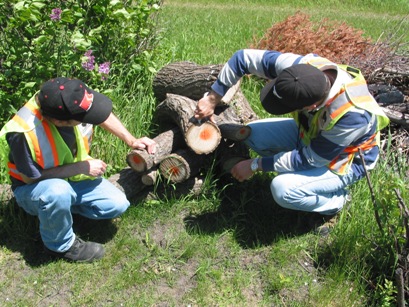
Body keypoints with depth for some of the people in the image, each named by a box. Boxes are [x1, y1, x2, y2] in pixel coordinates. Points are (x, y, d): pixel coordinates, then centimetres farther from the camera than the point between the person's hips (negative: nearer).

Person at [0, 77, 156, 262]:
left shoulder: (70, 103, -24)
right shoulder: (23, 133, -39)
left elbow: (103, 113, -2)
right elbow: (31, 177, -27)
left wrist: (131, 140, -7)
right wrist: (82, 167, -28)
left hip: (72, 178, 5)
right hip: (34, 188, -5)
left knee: (117, 205, -8)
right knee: (59, 192, -39)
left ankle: (62, 205, 11)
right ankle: (60, 245, -9)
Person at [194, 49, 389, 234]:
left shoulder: (352, 115, -40)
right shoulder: (303, 67, -28)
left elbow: (308, 159, -27)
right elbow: (244, 57, -18)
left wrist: (256, 165, -21)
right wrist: (212, 99, -19)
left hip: (346, 159, -6)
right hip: (312, 131, 6)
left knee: (283, 189, -28)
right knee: (253, 134, -10)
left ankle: (336, 201, 2)